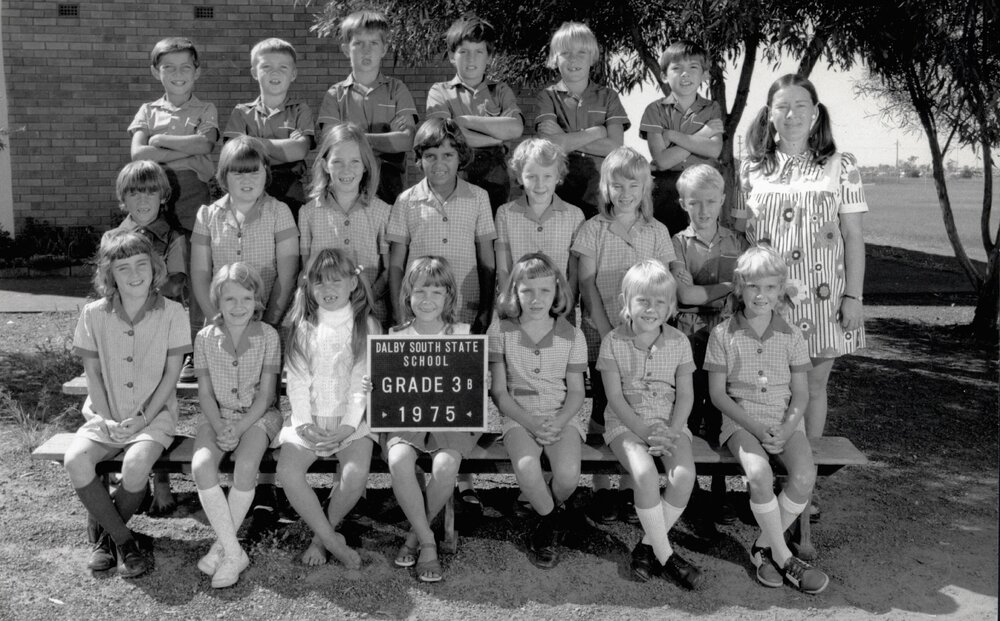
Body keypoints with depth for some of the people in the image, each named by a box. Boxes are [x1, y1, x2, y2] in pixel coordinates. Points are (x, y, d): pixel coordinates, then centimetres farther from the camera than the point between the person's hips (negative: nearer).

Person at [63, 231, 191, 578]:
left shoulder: (172, 313, -5)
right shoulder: (94, 314, 1)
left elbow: (171, 374, -4)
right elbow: (93, 372, 3)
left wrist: (142, 418, -13)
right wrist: (108, 421, -9)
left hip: (154, 415, -2)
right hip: (105, 415, 3)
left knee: (135, 465, -31)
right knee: (75, 461, -26)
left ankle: (107, 532, 0)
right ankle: (124, 540, -8)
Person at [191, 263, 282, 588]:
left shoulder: (268, 336, -6)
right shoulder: (205, 338, 0)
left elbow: (265, 394, -6)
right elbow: (205, 393, 2)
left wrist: (239, 429, -18)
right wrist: (219, 428, -14)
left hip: (258, 416, -2)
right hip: (217, 416, 2)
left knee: (245, 466, -31)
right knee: (201, 467, -27)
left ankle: (221, 545, -11)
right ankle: (234, 552, -21)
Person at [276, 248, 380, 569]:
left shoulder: (366, 326, 3)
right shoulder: (304, 328, 8)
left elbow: (363, 383, -3)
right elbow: (297, 381, 2)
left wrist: (348, 425, -14)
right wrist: (305, 422, -11)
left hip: (351, 420, -2)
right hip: (308, 419, 2)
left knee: (356, 474, -27)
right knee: (287, 472, -24)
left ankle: (321, 536, -1)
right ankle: (334, 542, -10)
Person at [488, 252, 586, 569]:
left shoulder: (571, 335, 0)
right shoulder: (500, 330, -2)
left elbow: (576, 391, 5)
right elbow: (498, 390, -1)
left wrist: (559, 421, -14)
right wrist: (531, 422, -14)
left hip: (561, 416, 1)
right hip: (519, 416, -1)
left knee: (568, 474, -26)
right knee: (527, 468, -30)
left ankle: (551, 512, 11)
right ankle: (553, 519, 2)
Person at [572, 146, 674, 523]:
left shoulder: (656, 233, 6)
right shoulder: (593, 230, 0)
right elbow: (588, 287, -3)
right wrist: (608, 332, -9)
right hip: (601, 334, -1)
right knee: (603, 410, 2)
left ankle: (630, 486, 15)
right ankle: (601, 488, 13)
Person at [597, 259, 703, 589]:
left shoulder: (678, 342, 2)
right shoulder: (613, 341, -4)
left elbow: (685, 394, 3)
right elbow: (615, 396, -7)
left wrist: (670, 432, -12)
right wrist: (644, 430, -17)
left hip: (669, 422, 3)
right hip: (626, 422, -2)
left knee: (685, 474, -25)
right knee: (645, 473, -31)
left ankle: (648, 545, -8)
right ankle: (665, 555, -15)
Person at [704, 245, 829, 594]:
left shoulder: (791, 336, 5)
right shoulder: (723, 335, -1)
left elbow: (800, 394, 6)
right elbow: (718, 394, -2)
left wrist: (785, 429, -13)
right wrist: (755, 427, -13)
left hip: (785, 421, 2)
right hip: (741, 421, -2)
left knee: (804, 476, -25)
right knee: (759, 475, -31)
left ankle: (764, 547, -6)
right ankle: (784, 557, -13)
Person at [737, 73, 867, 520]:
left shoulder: (840, 167, 2)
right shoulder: (752, 170, 6)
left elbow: (854, 239, 1)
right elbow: (744, 234, 10)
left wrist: (854, 296, -5)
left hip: (822, 296, 0)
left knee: (814, 383, 7)